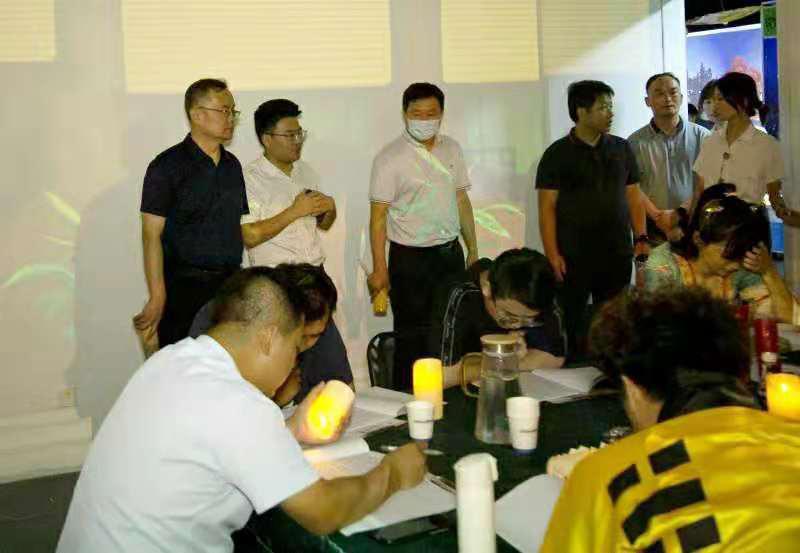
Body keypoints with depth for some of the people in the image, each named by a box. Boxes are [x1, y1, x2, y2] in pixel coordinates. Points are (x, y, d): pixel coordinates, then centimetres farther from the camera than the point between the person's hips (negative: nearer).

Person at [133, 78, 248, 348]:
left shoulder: (232, 165, 13)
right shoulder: (167, 166, -6)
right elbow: (152, 235, -10)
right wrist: (158, 298, -16)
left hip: (230, 284, 6)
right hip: (185, 287, -5)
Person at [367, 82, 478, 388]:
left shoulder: (451, 148, 8)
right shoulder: (390, 157, -9)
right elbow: (378, 216, -11)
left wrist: (473, 250, 13)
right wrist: (379, 269, -14)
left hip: (451, 252, 5)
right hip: (410, 258, -5)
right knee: (413, 338, 2)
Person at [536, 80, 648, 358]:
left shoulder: (622, 148, 10)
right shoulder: (558, 154, -2)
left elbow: (633, 196, 13)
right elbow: (547, 207, -4)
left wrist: (641, 238, 3)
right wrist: (552, 254, -11)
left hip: (617, 254, 3)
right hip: (573, 259, -3)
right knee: (573, 325, 2)